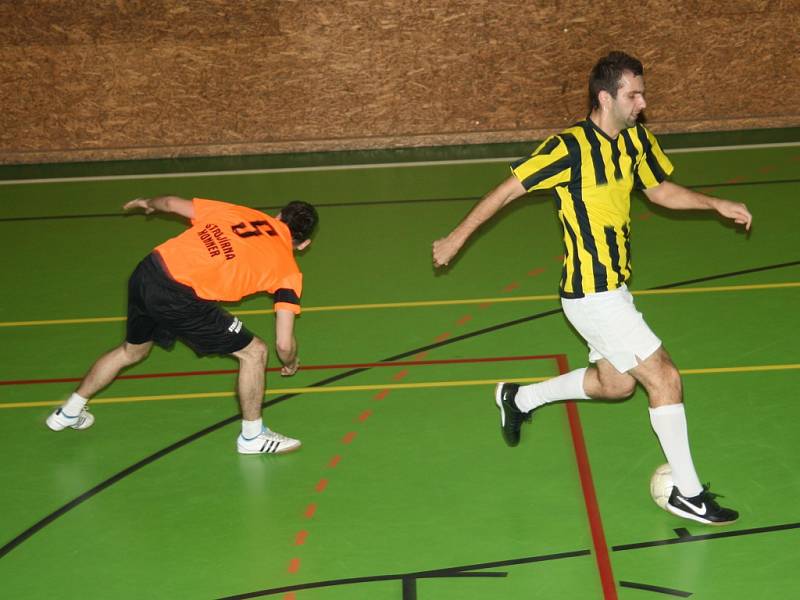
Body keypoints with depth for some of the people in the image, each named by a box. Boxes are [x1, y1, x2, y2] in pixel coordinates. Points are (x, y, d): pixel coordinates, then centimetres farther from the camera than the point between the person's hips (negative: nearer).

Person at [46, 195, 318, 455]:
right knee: (254, 352, 12)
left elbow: (171, 203, 20)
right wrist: (291, 364, 28)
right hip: (179, 297, -6)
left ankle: (68, 412, 51)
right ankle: (252, 436, 25)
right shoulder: (288, 271, 5)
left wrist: (148, 203, 42)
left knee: (132, 350, 33)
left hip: (146, 272, 6)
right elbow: (284, 344, 5)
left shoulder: (239, 212, 15)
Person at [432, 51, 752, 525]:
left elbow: (660, 190, 20)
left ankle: (521, 398, 39)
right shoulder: (571, 148, -20)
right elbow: (509, 189, -12)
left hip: (613, 288, 9)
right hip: (593, 295, -9)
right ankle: (687, 494, 6)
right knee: (665, 378, -7)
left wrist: (717, 205, 9)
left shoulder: (637, 140, 3)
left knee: (616, 383, 22)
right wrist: (458, 237, -7)